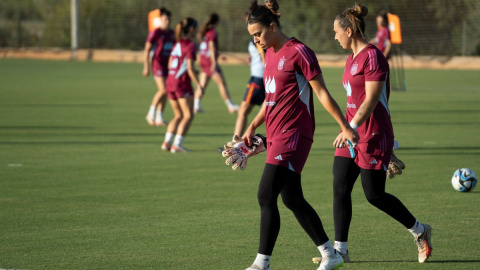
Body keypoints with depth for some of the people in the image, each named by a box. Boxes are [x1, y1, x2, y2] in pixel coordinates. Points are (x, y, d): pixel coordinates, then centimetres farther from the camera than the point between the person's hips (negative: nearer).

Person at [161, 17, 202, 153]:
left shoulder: (177, 44, 13)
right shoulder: (190, 45, -9)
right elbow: (190, 68, -16)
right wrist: (199, 84, -14)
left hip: (170, 81, 8)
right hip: (182, 83, -8)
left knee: (178, 115, 16)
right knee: (188, 115, -3)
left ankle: (167, 142, 4)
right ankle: (177, 144, -14)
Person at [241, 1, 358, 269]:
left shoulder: (298, 52, -12)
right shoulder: (271, 53, 13)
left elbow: (322, 93, -12)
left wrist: (346, 127, -11)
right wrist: (253, 127, 19)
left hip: (293, 136, -9)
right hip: (276, 135, 9)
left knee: (266, 196, -13)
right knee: (293, 200, 13)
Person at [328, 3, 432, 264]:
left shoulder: (372, 56, -15)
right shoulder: (352, 59, 13)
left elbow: (371, 99, -22)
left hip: (372, 135, -9)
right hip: (352, 132, 9)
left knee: (374, 195, -3)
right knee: (340, 189, 0)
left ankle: (420, 231, 16)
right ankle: (340, 249, 3)